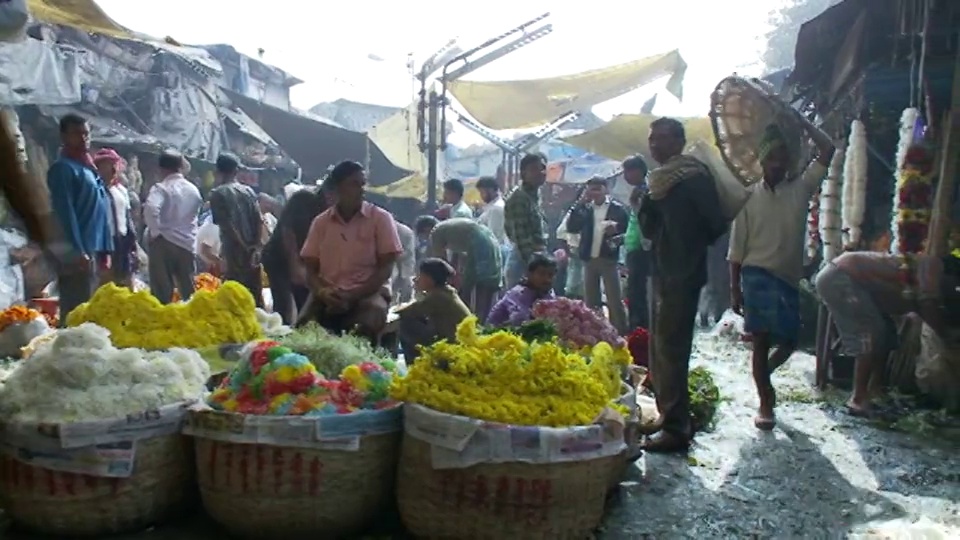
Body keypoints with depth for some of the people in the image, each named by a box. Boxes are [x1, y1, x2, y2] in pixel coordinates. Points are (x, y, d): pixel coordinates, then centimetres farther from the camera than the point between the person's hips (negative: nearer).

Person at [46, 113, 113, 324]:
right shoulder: (63, 168, -6)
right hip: (76, 252, -9)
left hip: (93, 250, 9)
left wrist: (105, 250, 16)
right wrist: (78, 251, -20)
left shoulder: (90, 169, 20)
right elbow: (65, 213, -15)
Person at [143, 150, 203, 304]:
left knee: (162, 291, 1)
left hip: (164, 242, -5)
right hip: (188, 243, 5)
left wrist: (155, 231, -16)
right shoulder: (193, 189, 10)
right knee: (188, 290, 11)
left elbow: (150, 208, -26)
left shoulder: (161, 188, -9)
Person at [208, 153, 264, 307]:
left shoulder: (217, 193, -3)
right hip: (254, 253, 5)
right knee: (256, 299, 11)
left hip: (235, 254, -5)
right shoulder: (249, 191, 11)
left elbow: (227, 225, -11)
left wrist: (245, 248, -9)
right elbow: (259, 220, 3)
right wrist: (257, 247, -1)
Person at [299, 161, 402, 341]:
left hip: (369, 292, -2)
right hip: (328, 295, 2)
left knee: (365, 329, -33)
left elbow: (385, 268, -4)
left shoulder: (381, 218, 0)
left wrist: (353, 296, -14)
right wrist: (322, 291, -14)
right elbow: (311, 269, 9)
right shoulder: (320, 222, 9)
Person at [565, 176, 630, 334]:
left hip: (609, 259, -4)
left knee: (615, 301, -3)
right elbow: (571, 228, -4)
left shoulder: (617, 208, 0)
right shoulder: (585, 209, 8)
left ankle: (620, 334, 0)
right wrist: (581, 204, -8)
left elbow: (628, 230, 0)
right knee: (591, 302, 10)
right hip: (589, 259, 4)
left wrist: (617, 232, -20)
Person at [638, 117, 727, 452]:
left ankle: (675, 429, -3)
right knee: (661, 349, 14)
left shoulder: (694, 177, -9)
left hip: (684, 275, -9)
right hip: (664, 273, 9)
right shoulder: (659, 181, 15)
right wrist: (646, 202, -1)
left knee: (670, 350, -9)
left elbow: (717, 224, -11)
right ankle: (668, 417, 26)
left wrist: (692, 246, 2)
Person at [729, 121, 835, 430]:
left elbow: (828, 150, -3)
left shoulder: (801, 189, 6)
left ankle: (763, 374, 40)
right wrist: (735, 289, -3)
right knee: (762, 340, -1)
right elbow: (737, 248, 1)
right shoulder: (749, 196, 1)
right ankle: (765, 404, 10)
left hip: (789, 278, 3)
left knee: (789, 341, 9)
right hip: (758, 276, -2)